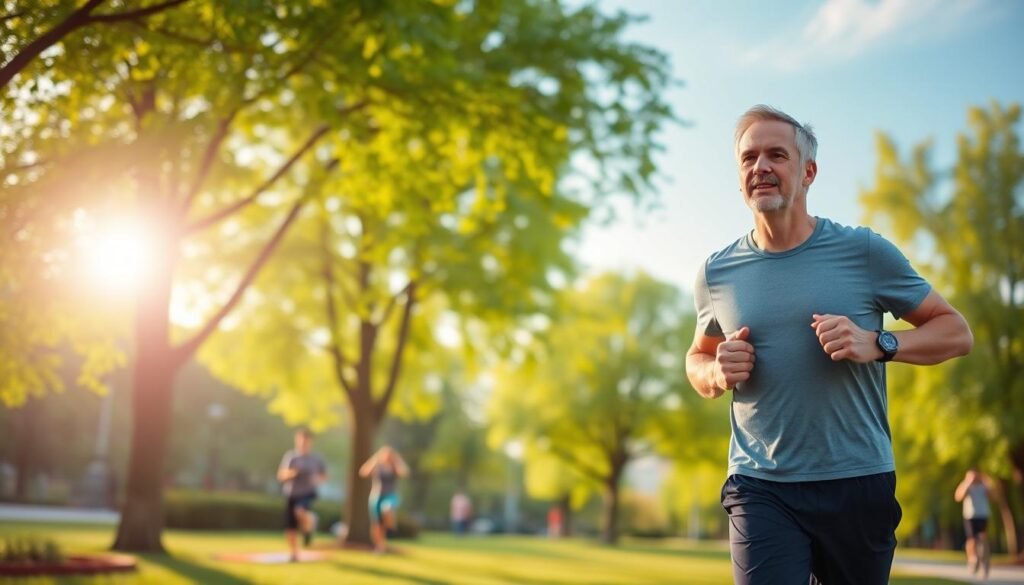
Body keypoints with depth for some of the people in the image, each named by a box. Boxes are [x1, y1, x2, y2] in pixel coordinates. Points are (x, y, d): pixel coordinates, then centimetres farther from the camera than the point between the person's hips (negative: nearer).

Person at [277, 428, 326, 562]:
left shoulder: (316, 458, -1)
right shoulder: (290, 456, 1)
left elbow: (324, 476, 11)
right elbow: (280, 476, 7)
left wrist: (317, 479, -10)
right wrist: (288, 474, -15)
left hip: (307, 493, -2)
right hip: (291, 495, 2)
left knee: (300, 511, -34)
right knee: (290, 529, 2)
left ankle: (309, 527, -1)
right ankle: (294, 554, 24)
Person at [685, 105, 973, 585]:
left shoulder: (864, 252, -3)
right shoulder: (716, 273, 3)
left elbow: (956, 332, 3)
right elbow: (696, 360, 19)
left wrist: (877, 344, -16)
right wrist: (717, 373, -5)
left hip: (858, 483, 0)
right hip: (760, 488, 1)